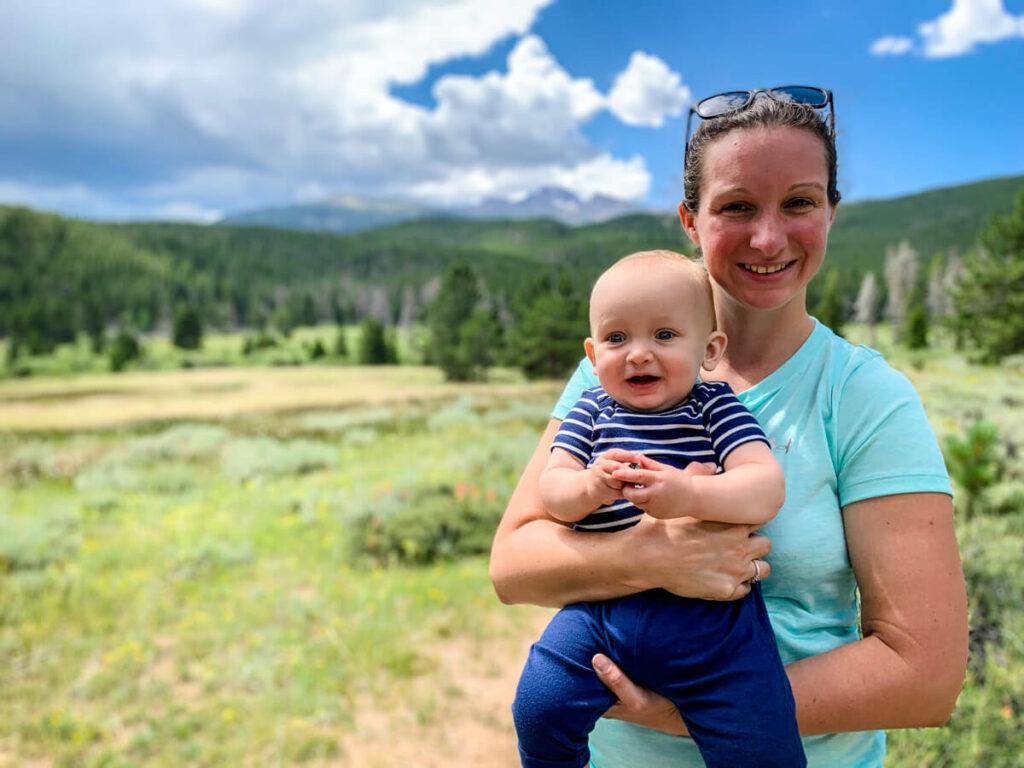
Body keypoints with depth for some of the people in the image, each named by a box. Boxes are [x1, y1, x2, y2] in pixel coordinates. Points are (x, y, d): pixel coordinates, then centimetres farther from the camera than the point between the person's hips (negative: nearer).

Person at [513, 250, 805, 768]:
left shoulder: (715, 408, 0)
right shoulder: (590, 412, 7)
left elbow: (768, 486, -13)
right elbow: (551, 491, -1)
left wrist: (689, 495, -31)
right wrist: (590, 486, -24)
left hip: (708, 615, -1)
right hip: (599, 612, 2)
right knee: (538, 711, -7)